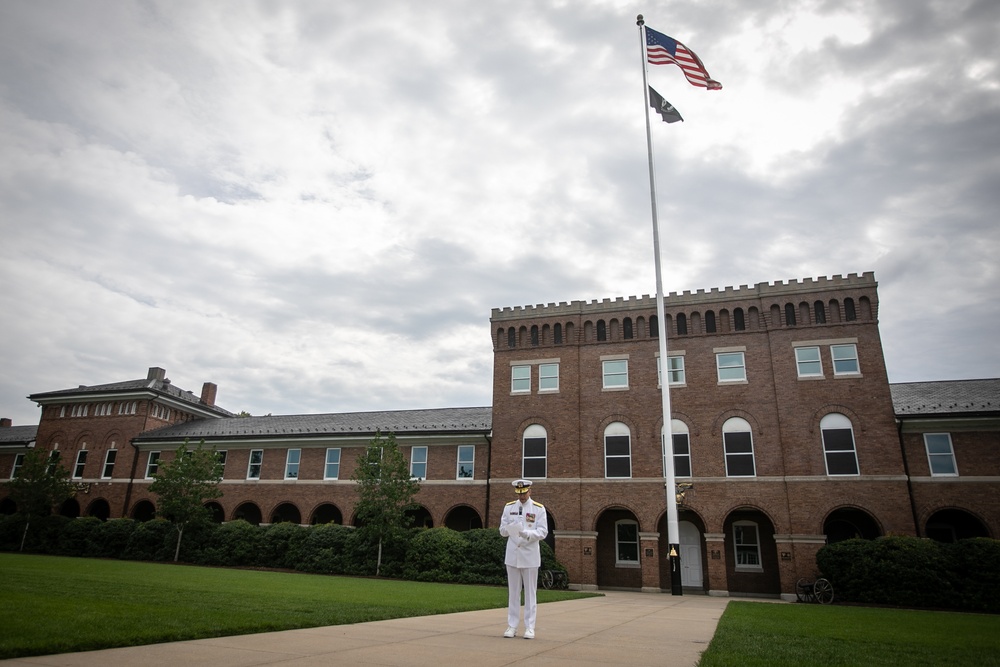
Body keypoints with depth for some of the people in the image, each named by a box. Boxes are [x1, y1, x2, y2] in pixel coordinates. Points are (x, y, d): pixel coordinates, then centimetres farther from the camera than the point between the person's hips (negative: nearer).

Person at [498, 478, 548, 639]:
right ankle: (512, 626, 15)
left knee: (530, 592, 4)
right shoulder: (509, 507, 5)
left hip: (530, 556, -2)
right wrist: (508, 529, -19)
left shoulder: (539, 509, -3)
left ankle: (530, 627, 11)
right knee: (513, 592, 8)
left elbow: (543, 532, -8)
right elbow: (502, 530, 5)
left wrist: (527, 533, -26)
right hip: (512, 555, 2)